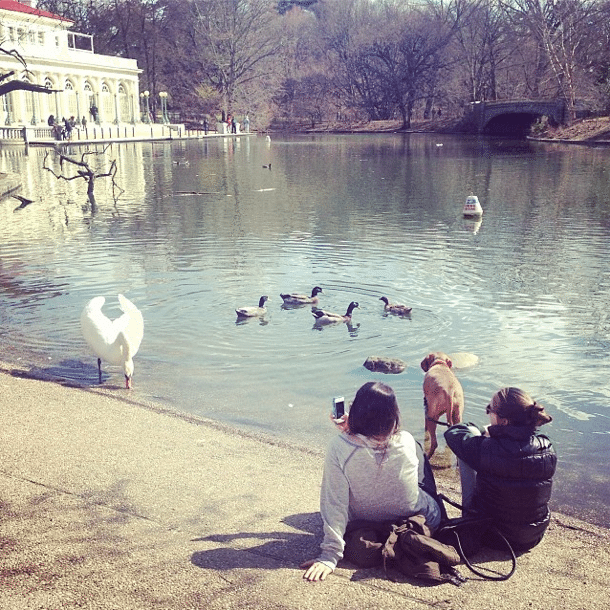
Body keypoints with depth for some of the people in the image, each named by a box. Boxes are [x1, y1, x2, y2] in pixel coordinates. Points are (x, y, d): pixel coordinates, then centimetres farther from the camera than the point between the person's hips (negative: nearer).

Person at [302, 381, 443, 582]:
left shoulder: (339, 447, -29)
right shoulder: (406, 442, -23)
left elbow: (334, 503, -29)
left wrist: (330, 554, -24)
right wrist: (352, 430, -1)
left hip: (364, 526, 0)